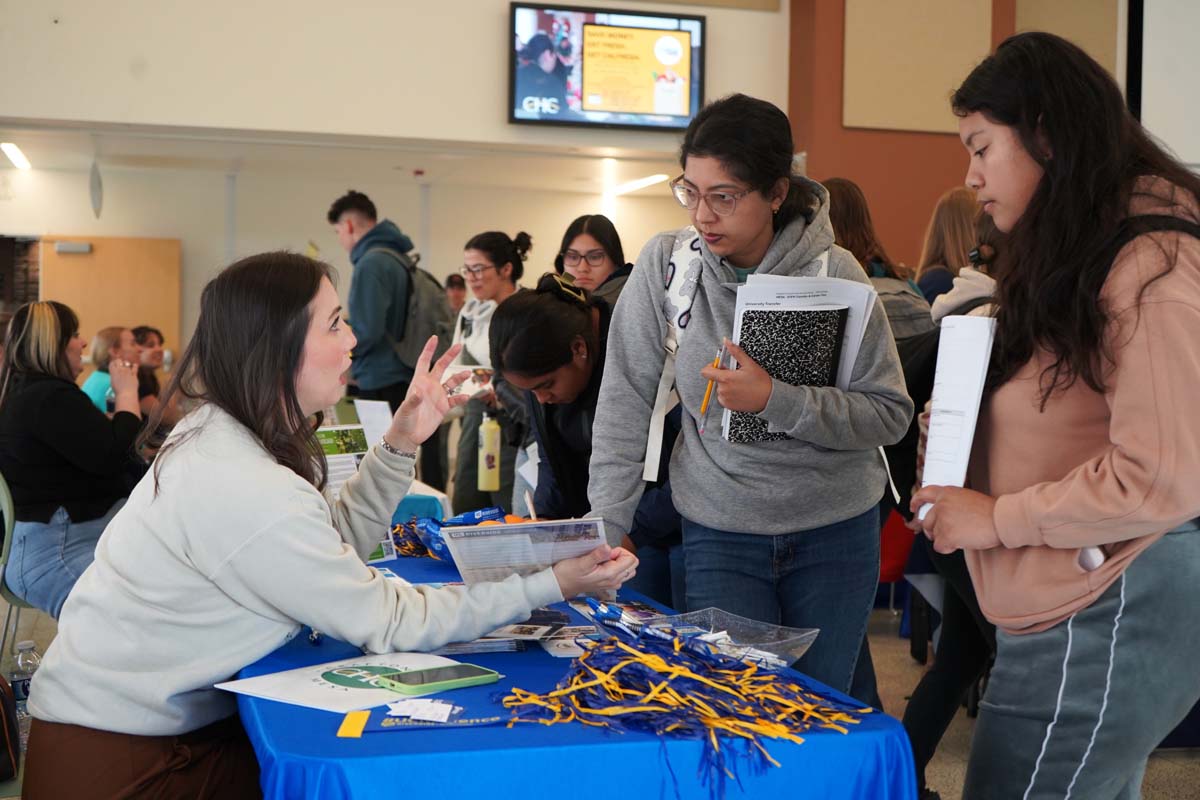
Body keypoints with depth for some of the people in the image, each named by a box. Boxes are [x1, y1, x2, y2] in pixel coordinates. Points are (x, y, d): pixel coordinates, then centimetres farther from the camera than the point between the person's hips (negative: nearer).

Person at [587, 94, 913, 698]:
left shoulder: (833, 273, -11)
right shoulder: (665, 265, -8)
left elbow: (890, 414, -11)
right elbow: (623, 409, -6)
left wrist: (775, 400, -23)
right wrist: (605, 530, -10)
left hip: (835, 534, 0)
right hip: (719, 537, 0)